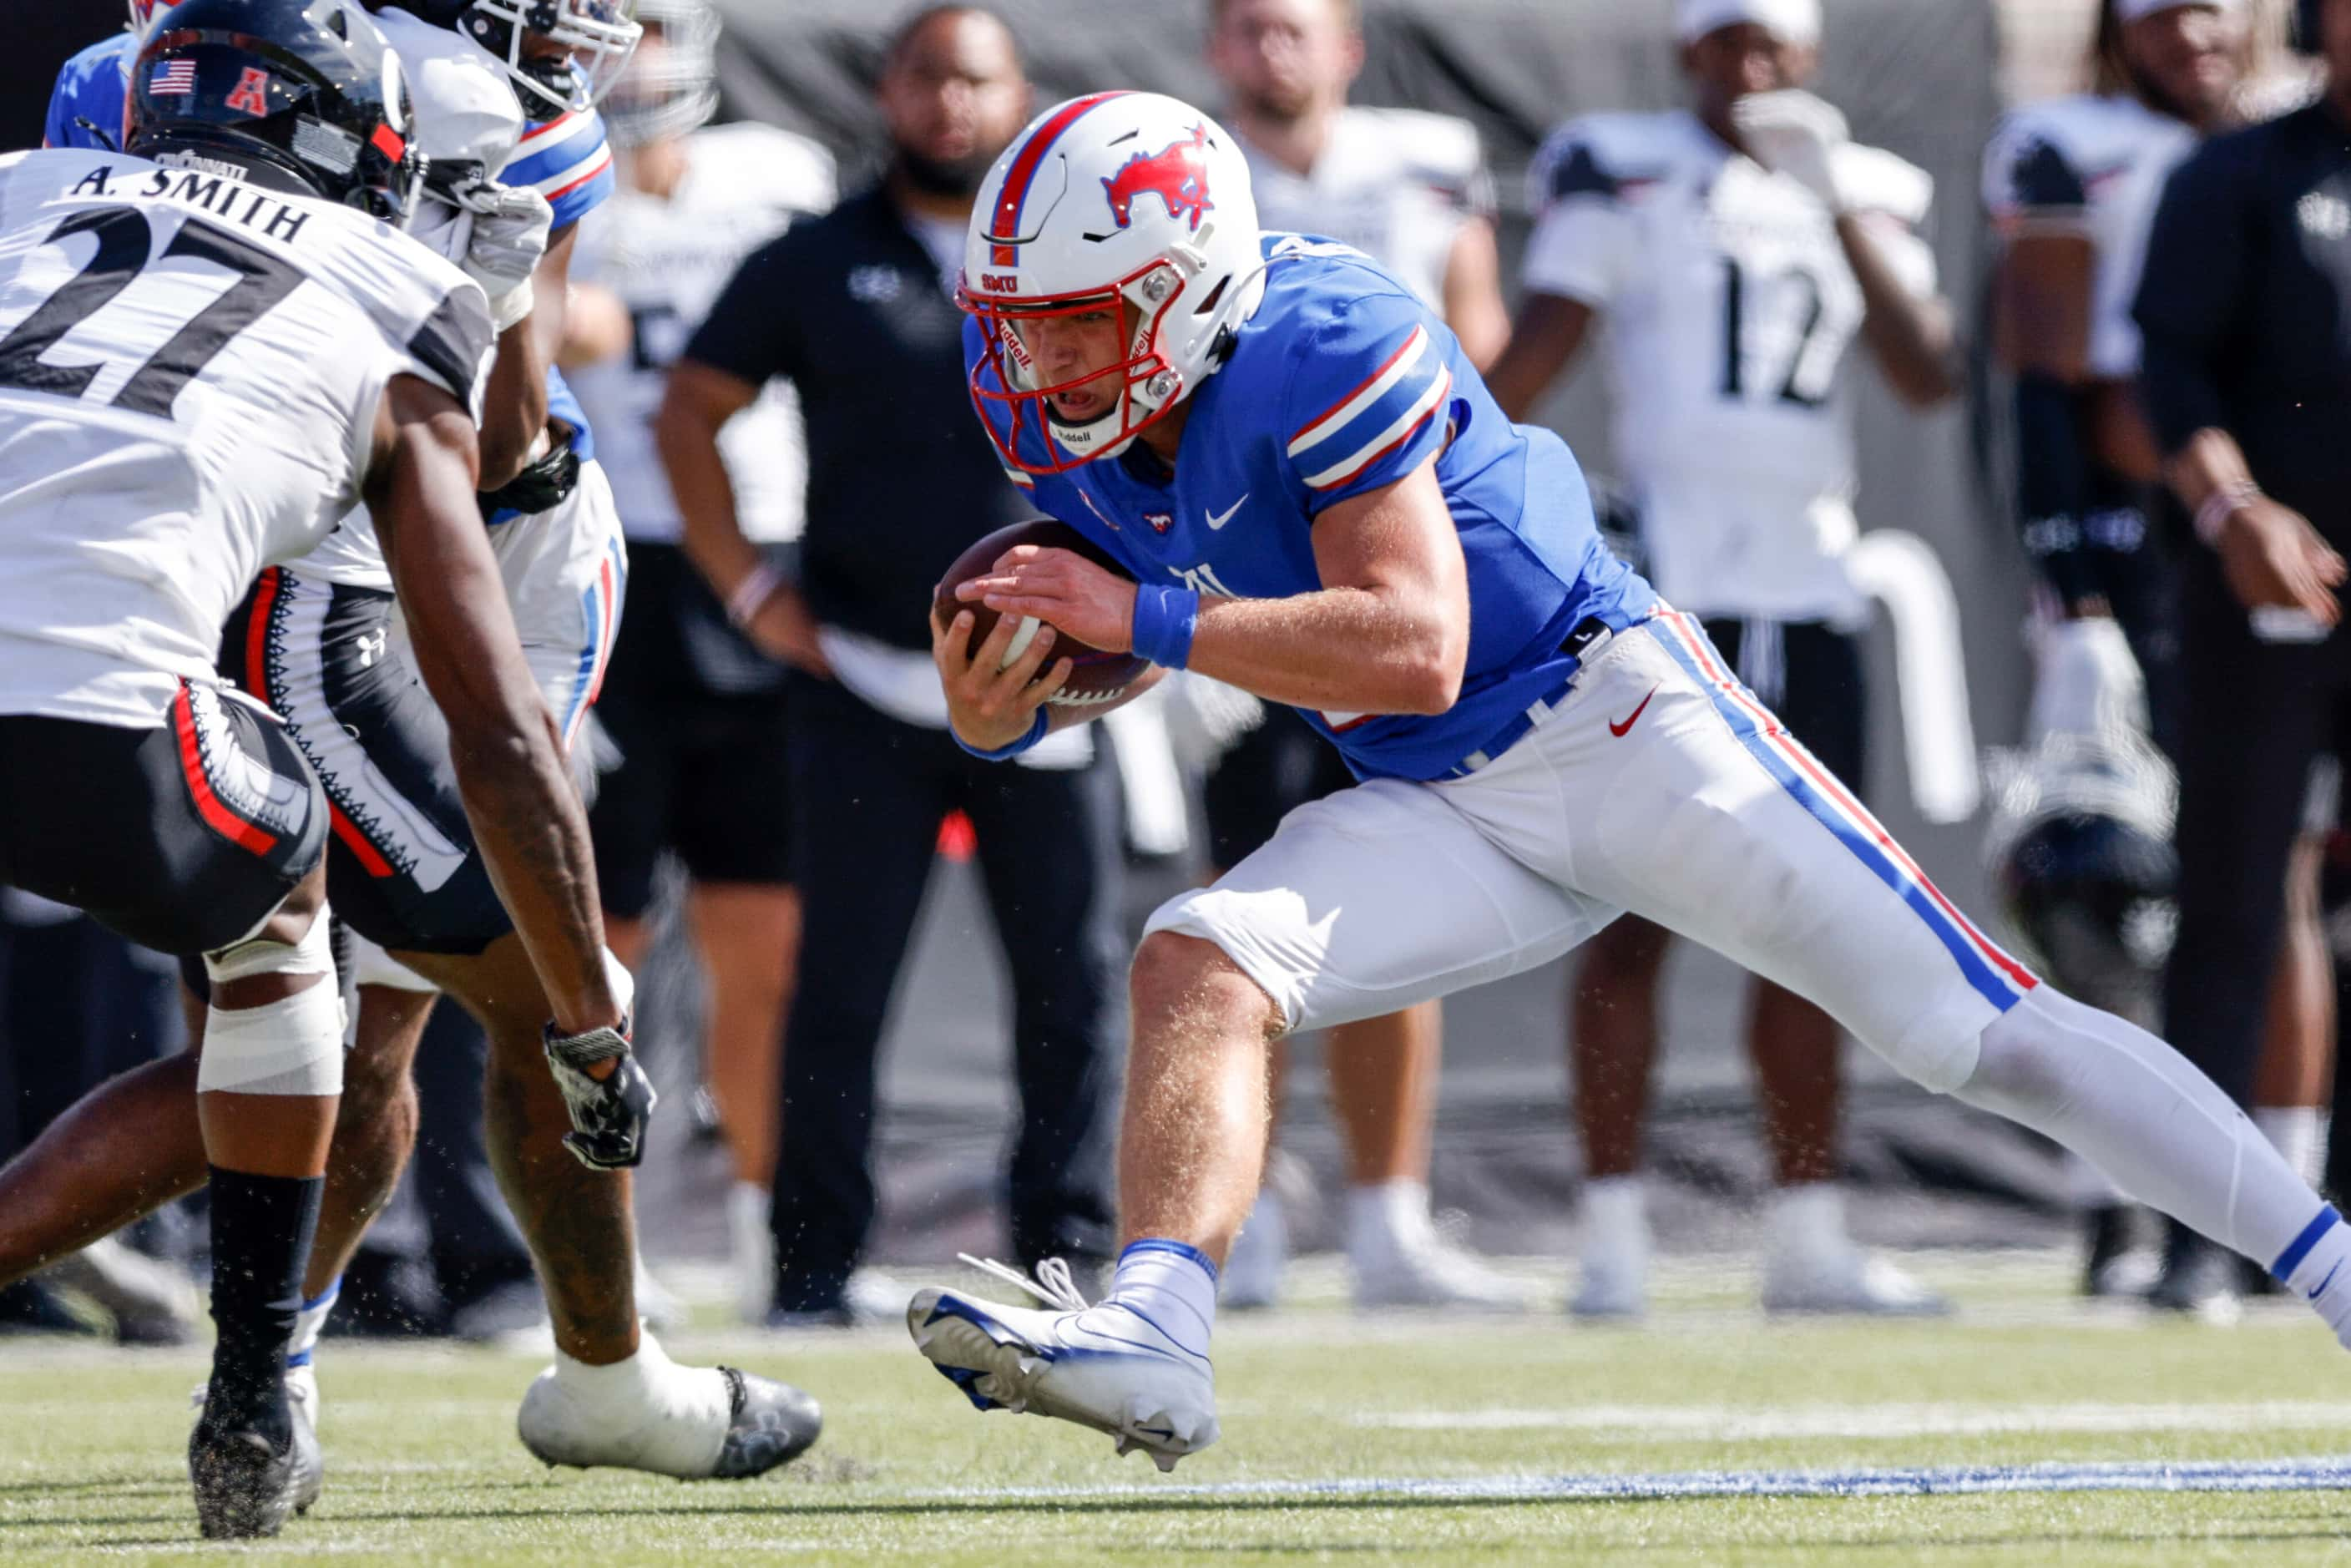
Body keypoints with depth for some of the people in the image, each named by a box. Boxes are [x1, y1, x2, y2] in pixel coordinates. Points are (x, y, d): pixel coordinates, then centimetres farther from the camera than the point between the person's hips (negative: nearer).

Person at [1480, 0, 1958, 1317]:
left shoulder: (1867, 195, 13)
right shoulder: (1625, 173, 2)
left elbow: (1930, 375, 0)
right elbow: (1532, 361, -1)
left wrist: (1840, 207, -7)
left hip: (1814, 591, 4)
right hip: (1662, 584, -4)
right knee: (1636, 918, -5)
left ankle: (1809, 1235, 11)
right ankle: (1614, 1239, -3)